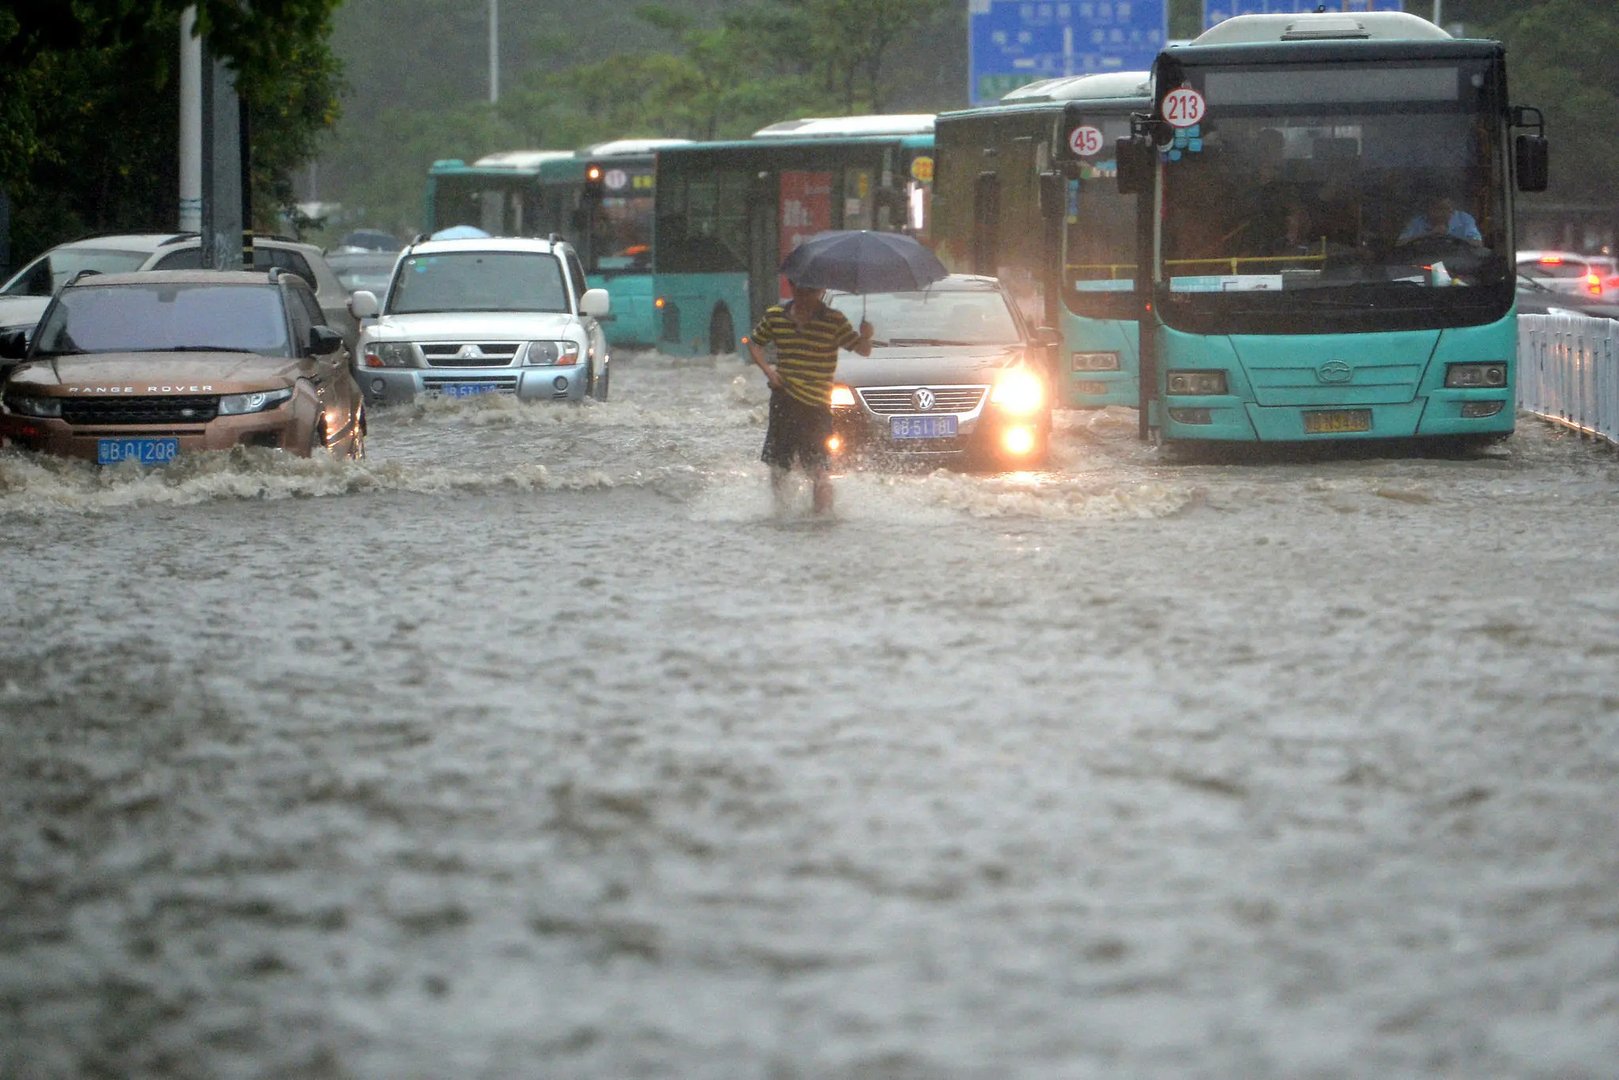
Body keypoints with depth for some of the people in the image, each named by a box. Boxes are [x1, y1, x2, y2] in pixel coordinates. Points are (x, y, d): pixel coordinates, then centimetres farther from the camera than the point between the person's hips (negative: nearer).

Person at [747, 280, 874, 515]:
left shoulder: (834, 320, -6)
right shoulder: (775, 316, 3)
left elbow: (862, 350, -8)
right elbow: (754, 343, 20)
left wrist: (865, 337, -32)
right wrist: (767, 369, 3)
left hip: (816, 406, -3)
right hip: (783, 403, 3)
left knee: (819, 469, -10)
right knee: (777, 465, 13)